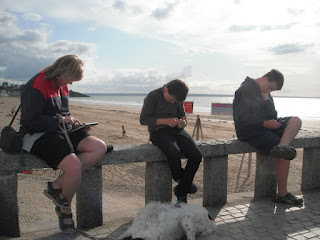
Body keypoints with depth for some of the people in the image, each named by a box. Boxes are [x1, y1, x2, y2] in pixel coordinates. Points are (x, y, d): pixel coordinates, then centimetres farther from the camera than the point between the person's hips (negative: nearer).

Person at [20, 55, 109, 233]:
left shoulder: (62, 86, 15)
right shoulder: (37, 86, -13)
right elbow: (32, 120, -19)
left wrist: (74, 122, 7)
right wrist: (61, 120, -12)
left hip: (61, 132, 9)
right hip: (38, 136, -9)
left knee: (100, 147, -12)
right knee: (74, 165, -31)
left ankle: (57, 185, -15)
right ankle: (64, 210, -1)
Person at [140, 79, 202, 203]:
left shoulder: (178, 100, 13)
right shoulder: (153, 96, -4)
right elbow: (143, 119, -8)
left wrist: (182, 123, -6)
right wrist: (166, 121, -18)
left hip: (176, 130, 5)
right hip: (159, 131, -5)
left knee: (196, 155, -20)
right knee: (174, 153, -36)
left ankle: (181, 192, -8)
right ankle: (180, 179, -2)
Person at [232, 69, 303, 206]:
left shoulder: (265, 91, 16)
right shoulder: (246, 89, -14)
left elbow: (271, 114, 25)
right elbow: (241, 118, -21)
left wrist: (275, 122, 1)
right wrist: (265, 123, -22)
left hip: (265, 125, 9)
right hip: (250, 131, -9)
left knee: (296, 121, -13)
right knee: (285, 155, -18)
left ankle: (282, 146, -37)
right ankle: (282, 195, -12)